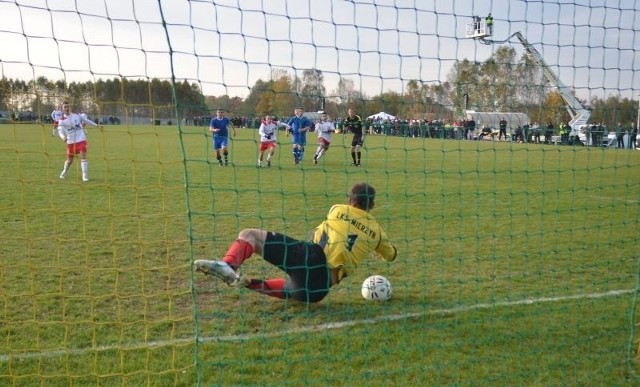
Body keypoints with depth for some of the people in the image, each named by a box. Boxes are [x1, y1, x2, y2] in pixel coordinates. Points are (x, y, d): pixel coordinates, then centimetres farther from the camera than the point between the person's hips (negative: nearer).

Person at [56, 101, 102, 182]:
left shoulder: (76, 115, 3)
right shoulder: (61, 120, -6)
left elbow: (85, 120, 18)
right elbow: (60, 131, -17)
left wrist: (97, 125, 21)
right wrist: (63, 137, -40)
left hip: (81, 139, 0)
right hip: (71, 141, 0)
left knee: (83, 157, -15)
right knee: (69, 160, 10)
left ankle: (85, 176, -11)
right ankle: (64, 172, 39)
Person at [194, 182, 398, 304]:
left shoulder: (337, 210, 16)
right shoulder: (376, 230, 20)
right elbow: (391, 255, 38)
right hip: (320, 289, 4)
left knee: (248, 235, 2)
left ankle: (228, 266, -29)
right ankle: (248, 283, 15)